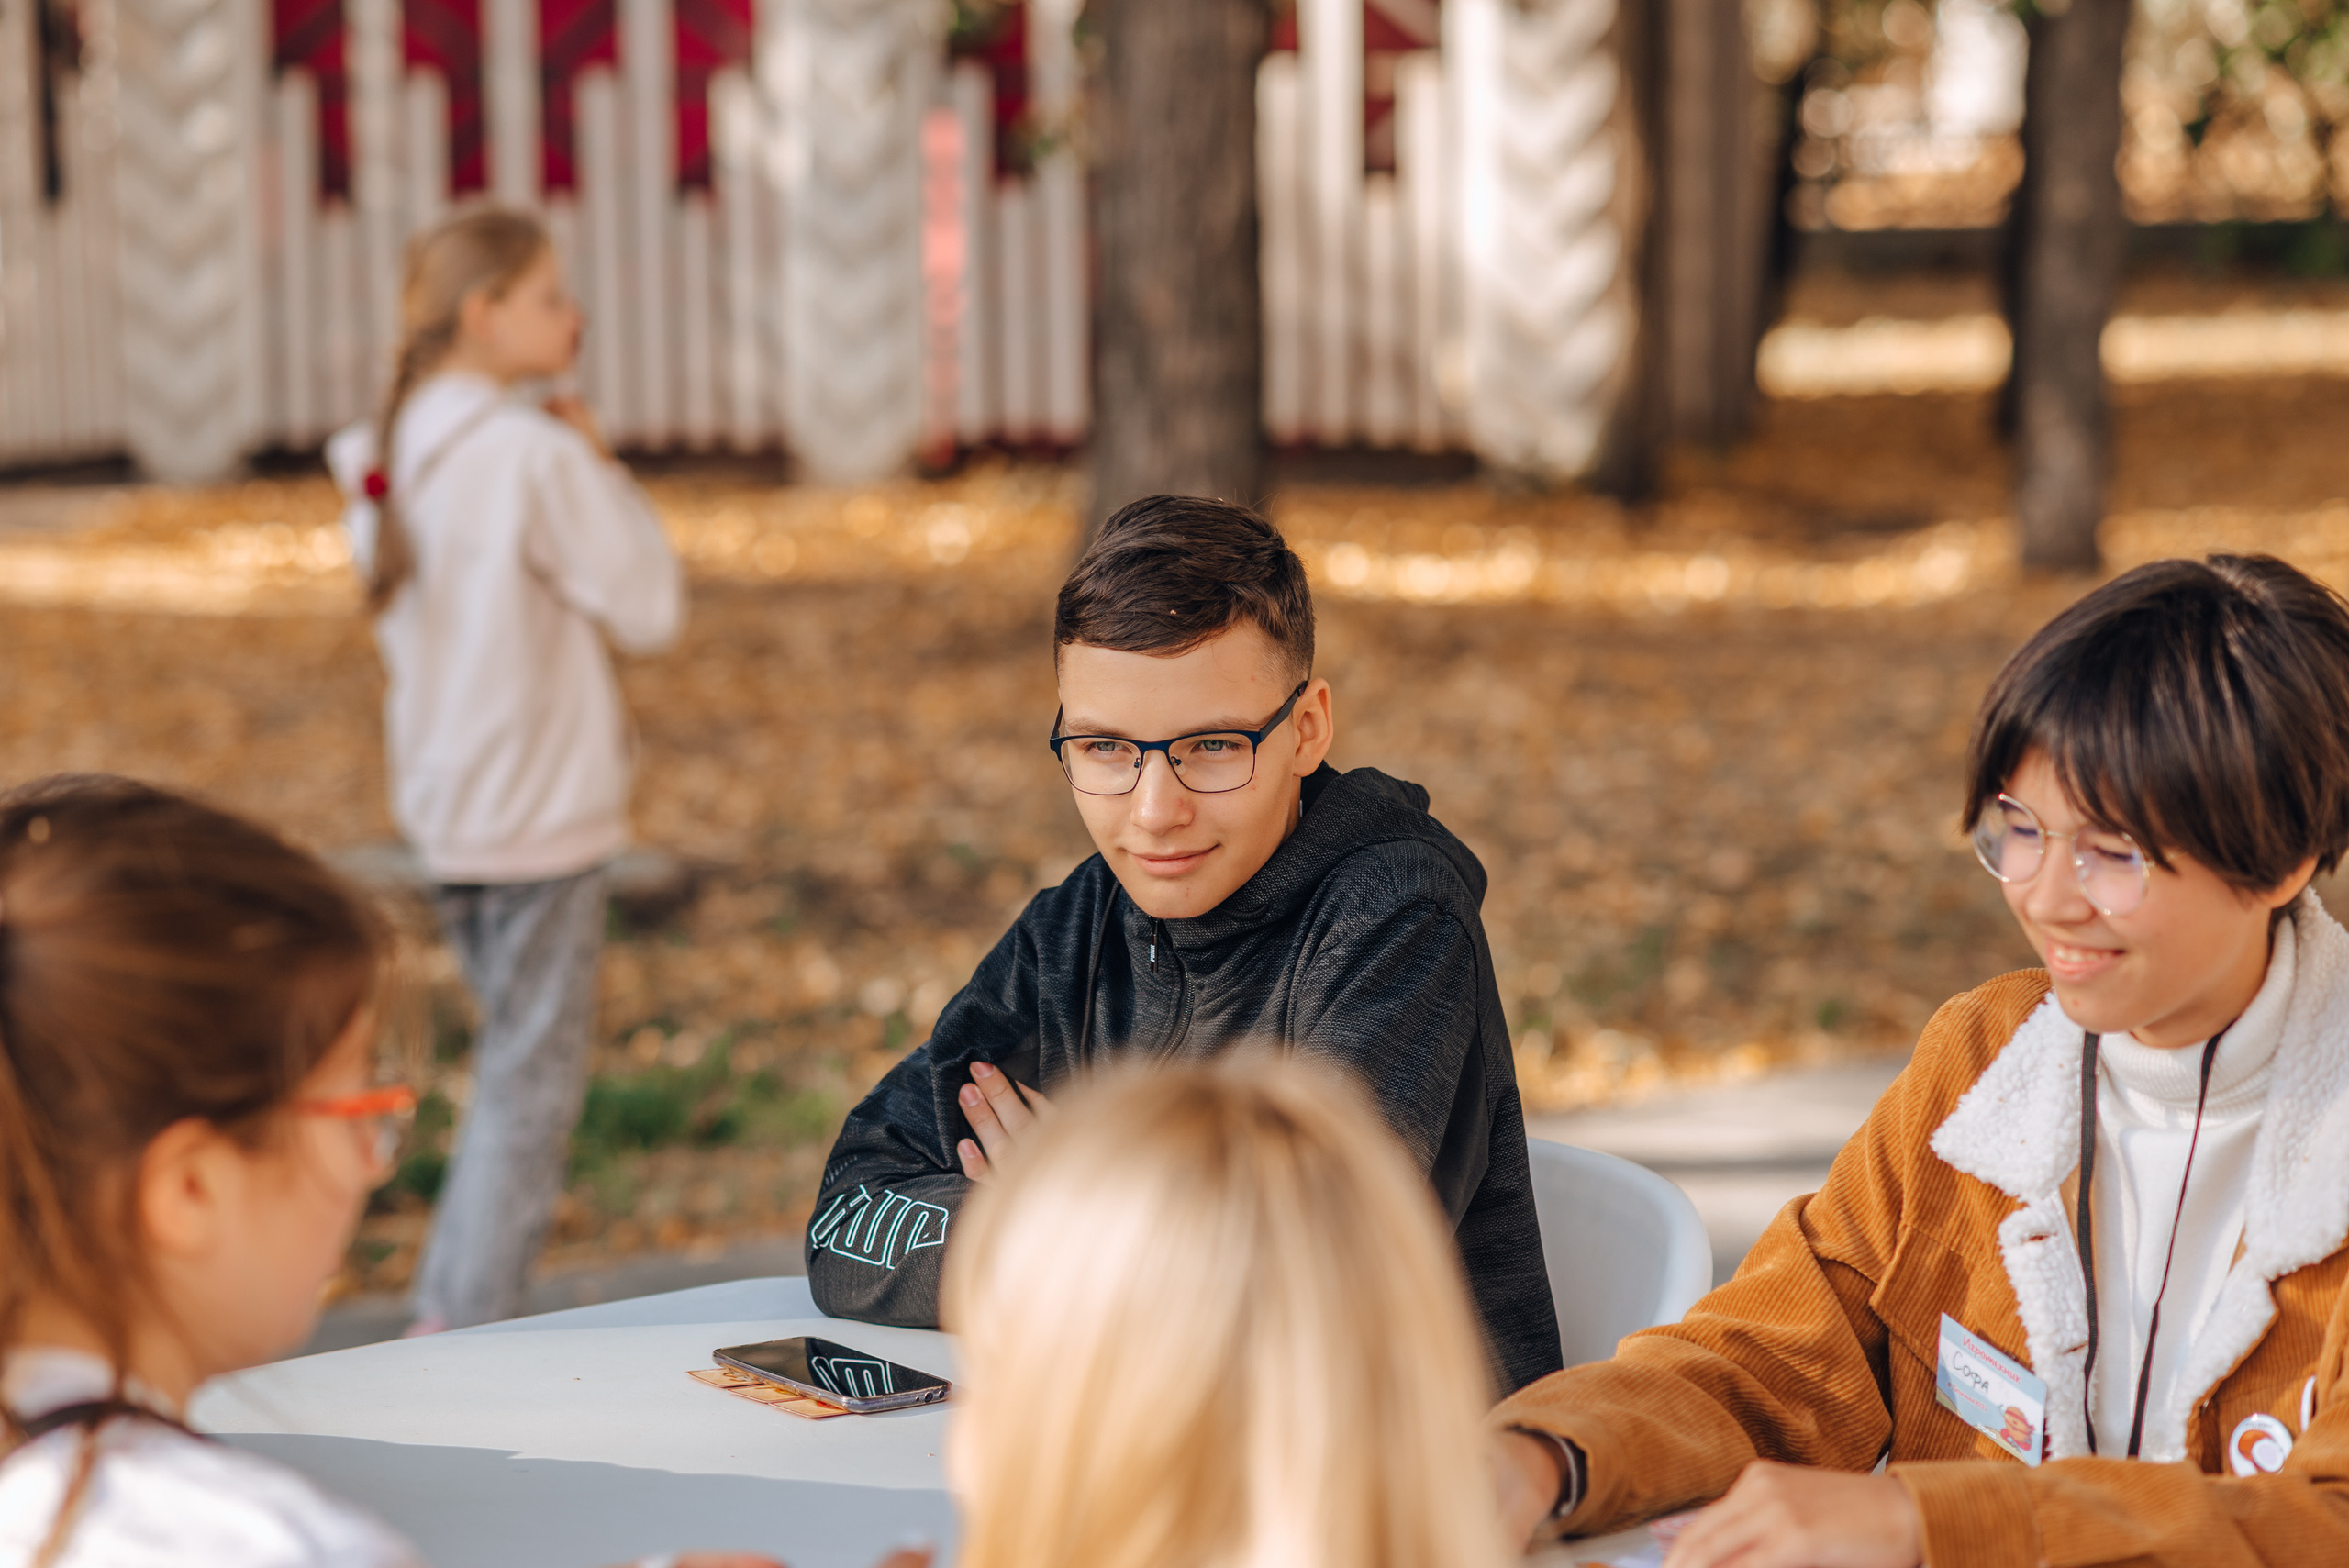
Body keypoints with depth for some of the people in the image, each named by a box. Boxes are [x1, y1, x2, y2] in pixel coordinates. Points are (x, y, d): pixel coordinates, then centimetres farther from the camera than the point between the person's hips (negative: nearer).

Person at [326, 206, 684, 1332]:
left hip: (445, 806, 8)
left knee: (513, 1070, 20)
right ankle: (468, 1342, 2)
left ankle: (444, 1318, 23)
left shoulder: (392, 452, 6)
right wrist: (607, 475, -3)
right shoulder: (538, 455, -17)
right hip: (540, 808, -8)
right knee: (531, 1083, 0)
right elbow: (648, 609, -13)